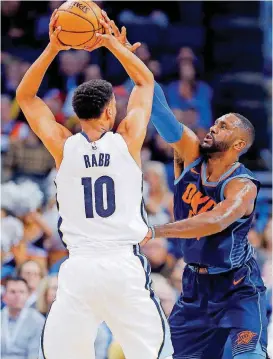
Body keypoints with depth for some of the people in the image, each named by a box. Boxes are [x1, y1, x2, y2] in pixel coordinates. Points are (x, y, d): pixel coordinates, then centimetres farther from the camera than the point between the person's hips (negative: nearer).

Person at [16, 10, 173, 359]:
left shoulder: (63, 146, 3)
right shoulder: (127, 140, 1)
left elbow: (25, 96, 16)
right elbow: (145, 80, 16)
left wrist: (53, 48, 10)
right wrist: (111, 42, 14)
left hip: (79, 268, 1)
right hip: (125, 265, -1)